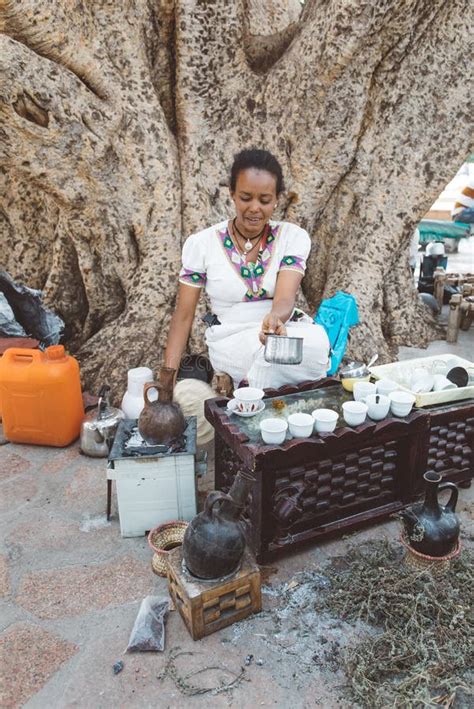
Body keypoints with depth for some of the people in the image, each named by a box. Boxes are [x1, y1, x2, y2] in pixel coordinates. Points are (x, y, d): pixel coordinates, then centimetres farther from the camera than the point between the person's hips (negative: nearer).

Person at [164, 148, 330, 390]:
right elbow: (183, 315, -1)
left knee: (318, 340, -34)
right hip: (231, 340, -2)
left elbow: (285, 298, -17)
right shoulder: (201, 243, -3)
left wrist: (275, 319, -42)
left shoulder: (293, 236, -1)